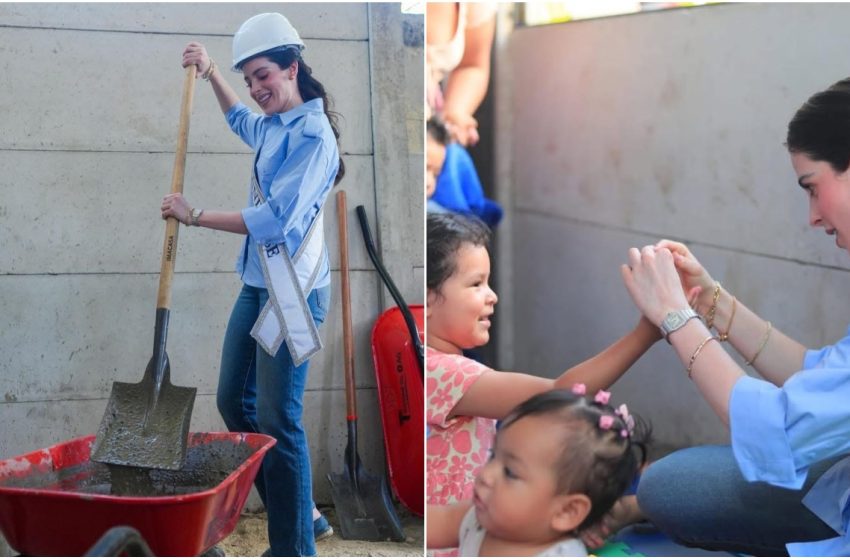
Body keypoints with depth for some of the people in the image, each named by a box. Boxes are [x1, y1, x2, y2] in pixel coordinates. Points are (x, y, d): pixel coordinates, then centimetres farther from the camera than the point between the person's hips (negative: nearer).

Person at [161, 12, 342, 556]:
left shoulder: (312, 134, -15)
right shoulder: (273, 127, 13)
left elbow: (276, 218, -24)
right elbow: (239, 119, 39)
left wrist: (194, 216, -15)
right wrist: (212, 73, 28)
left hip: (293, 289, -10)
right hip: (258, 282, 10)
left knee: (278, 420, -7)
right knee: (234, 400, 14)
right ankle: (300, 514, 25)